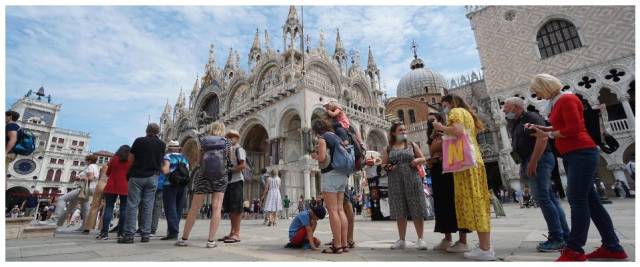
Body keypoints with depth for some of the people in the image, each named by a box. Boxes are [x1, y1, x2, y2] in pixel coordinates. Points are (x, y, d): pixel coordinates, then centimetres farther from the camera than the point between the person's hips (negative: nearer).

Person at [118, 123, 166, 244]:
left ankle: (129, 235, 0)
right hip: (152, 177, 2)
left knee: (132, 205, 2)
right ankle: (145, 235, 7)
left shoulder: (139, 141, -1)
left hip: (137, 175, -2)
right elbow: (161, 161, 8)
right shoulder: (162, 144, 4)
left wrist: (129, 173, 15)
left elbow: (130, 158, 2)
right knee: (148, 206, 5)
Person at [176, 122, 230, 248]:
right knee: (217, 208, 0)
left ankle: (184, 239, 19)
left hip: (203, 176, 1)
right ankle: (211, 240, -3)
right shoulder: (227, 142, 4)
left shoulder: (202, 141, 4)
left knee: (194, 209, 8)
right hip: (221, 177, 0)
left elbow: (195, 163, 1)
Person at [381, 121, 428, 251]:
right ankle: (402, 240, 15)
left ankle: (420, 239, 12)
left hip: (412, 179, 0)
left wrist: (418, 160, -10)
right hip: (395, 182, 1)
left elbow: (423, 159, 11)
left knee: (417, 210, 0)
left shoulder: (412, 145, 10)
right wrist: (388, 167, -9)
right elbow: (383, 164, 12)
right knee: (399, 212, 5)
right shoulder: (389, 149, 10)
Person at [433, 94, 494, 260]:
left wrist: (442, 128, -5)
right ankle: (486, 246, 10)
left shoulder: (455, 111, -1)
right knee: (477, 202, 7)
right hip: (474, 159, 9)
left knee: (472, 202, -10)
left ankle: (485, 249, -9)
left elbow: (458, 131, -20)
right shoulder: (467, 113, 26)